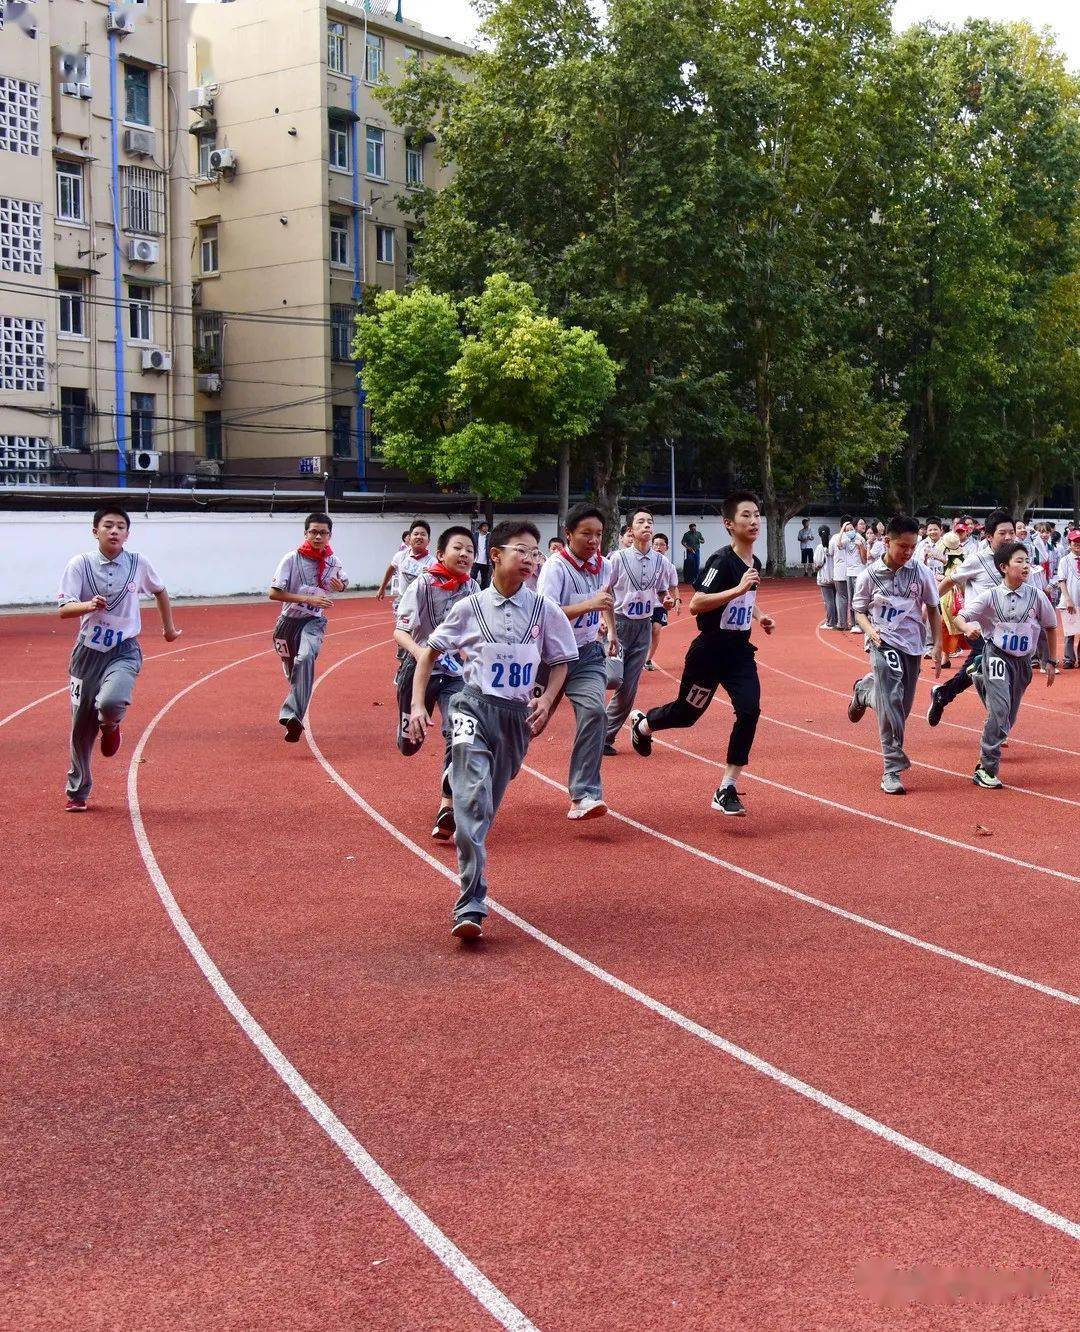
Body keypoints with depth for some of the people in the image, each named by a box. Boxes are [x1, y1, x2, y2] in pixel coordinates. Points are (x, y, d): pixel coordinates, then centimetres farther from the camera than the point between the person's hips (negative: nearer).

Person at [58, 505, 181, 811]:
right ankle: (77, 792, 24)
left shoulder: (139, 564, -1)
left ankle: (110, 726, 8)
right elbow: (64, 610, -13)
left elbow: (159, 591, 19)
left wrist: (168, 627, 26)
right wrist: (88, 606, -33)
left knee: (111, 701, -31)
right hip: (88, 651, 1)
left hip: (124, 651, -1)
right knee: (81, 725, 5)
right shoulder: (80, 564, -5)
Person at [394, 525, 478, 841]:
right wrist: (418, 651, -39)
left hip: (456, 671, 2)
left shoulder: (472, 588, -2)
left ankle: (447, 807, -20)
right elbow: (400, 632, -21)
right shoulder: (423, 585, -15)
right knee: (409, 745, 13)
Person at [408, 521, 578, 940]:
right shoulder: (470, 607, -1)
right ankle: (471, 906, -22)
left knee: (486, 806, 11)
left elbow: (560, 663, 12)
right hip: (474, 706, -2)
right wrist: (417, 705, -1)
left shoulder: (544, 610, 2)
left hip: (518, 716, 3)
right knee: (473, 798, -18)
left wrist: (546, 699, -5)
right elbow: (429, 653, 8)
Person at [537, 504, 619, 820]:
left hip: (587, 654, 4)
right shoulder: (556, 567, -17)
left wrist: (611, 631, 30)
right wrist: (588, 605, -38)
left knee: (594, 711, -21)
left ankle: (584, 796, -23)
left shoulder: (604, 566, 3)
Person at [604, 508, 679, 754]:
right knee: (614, 678, -22)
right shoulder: (619, 557, -8)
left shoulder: (661, 561, 5)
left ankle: (606, 737, 14)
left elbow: (663, 591, 18)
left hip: (644, 626, 4)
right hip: (619, 622, -4)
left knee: (628, 689, 3)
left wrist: (667, 600, -6)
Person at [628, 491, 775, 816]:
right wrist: (738, 589, -34)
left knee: (749, 710, -13)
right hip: (709, 651, -6)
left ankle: (726, 789, -3)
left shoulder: (755, 563, 6)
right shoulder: (721, 561, -19)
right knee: (686, 712, 11)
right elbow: (695, 605, -29)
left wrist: (760, 617, 11)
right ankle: (642, 723, 46)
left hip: (740, 651, 6)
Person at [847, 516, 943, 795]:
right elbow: (859, 610, 3)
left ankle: (864, 692, 43)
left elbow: (932, 609, 8)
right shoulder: (870, 574, -7)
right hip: (884, 643, -3)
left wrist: (937, 645, 4)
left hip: (912, 644, 3)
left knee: (903, 706, 10)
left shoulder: (921, 572, -3)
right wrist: (870, 630, -17)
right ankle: (892, 771, -11)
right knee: (891, 701, -16)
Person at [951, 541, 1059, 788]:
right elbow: (961, 617, -8)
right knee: (1000, 710, -19)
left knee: (1009, 717, 12)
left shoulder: (1036, 596, -4)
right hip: (997, 656, -4)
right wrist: (968, 628, -31)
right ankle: (987, 769, -16)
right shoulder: (990, 596, -9)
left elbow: (1050, 627, 9)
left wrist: (1052, 661, 10)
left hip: (1023, 660, 4)